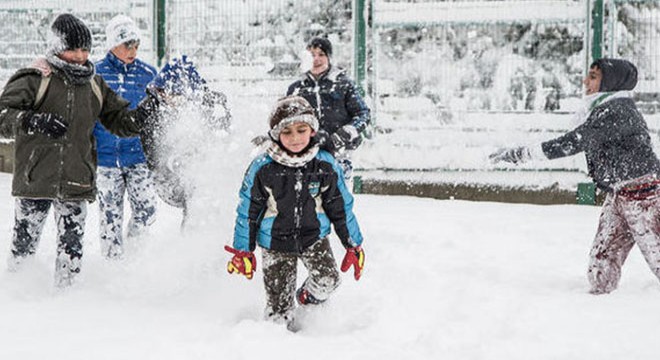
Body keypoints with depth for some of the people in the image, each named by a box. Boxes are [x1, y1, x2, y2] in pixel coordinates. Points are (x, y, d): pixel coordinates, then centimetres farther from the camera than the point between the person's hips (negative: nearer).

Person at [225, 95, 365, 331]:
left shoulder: (325, 165, -6)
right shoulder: (262, 168, -12)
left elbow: (341, 208, 5)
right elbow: (248, 211, -2)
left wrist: (354, 246, 7)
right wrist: (242, 251, -1)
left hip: (314, 236, 2)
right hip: (275, 242, -2)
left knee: (327, 280, -16)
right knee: (279, 303, -4)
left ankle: (307, 298, 17)